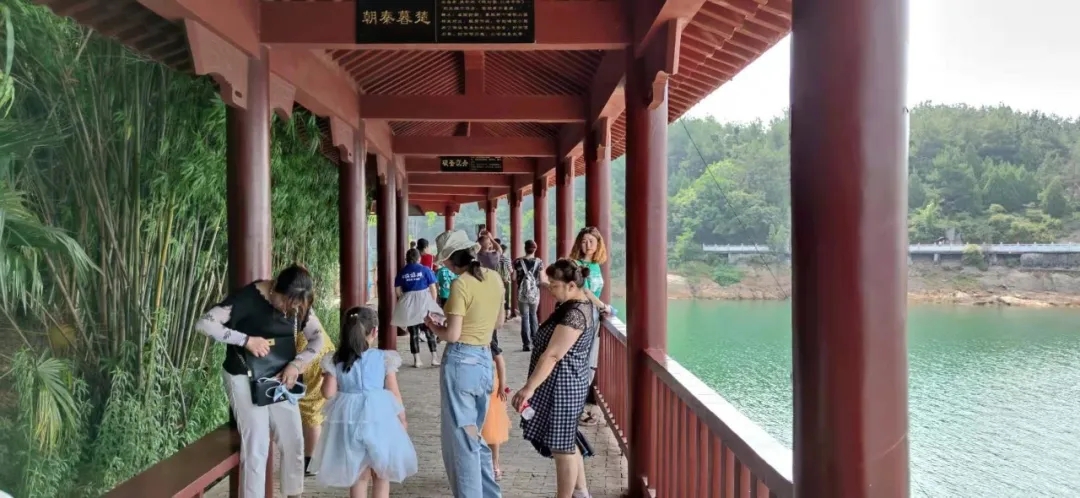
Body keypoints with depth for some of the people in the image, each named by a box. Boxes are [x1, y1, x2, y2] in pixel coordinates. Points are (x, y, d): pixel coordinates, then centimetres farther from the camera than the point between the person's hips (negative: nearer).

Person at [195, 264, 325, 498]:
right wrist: (247, 340, -29)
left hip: (279, 377, 5)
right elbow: (204, 323, -27)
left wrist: (296, 364, -17)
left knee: (293, 440, 9)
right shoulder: (248, 297, -22)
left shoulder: (298, 304, -6)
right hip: (245, 378, -5)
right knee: (256, 446, -6)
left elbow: (318, 338, -2)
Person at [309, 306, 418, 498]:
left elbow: (329, 393, -5)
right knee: (381, 475, 15)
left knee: (357, 475, 14)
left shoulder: (335, 361, -3)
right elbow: (394, 393, -3)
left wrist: (325, 377, 15)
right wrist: (402, 417, 10)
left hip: (348, 422, 2)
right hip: (378, 419, -1)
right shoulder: (384, 358, -7)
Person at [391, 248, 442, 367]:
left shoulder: (402, 272, 4)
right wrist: (433, 302, 10)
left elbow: (397, 290, 2)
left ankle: (417, 360, 5)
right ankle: (434, 357, 6)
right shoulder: (425, 270, -2)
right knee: (429, 331, 9)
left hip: (408, 304, 1)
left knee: (413, 333, 6)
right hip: (424, 302, -1)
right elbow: (433, 289, -3)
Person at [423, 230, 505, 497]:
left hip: (461, 361, -8)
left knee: (461, 438, 4)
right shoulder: (494, 278, 6)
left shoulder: (460, 284, -16)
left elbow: (452, 335, -17)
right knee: (474, 435, 20)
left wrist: (432, 325, 1)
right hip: (485, 360, 8)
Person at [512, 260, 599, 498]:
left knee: (561, 445, 0)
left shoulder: (574, 314, -24)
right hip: (568, 382, 11)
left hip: (561, 384, -11)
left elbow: (552, 355, -27)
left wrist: (529, 387, -27)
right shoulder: (585, 305, 8)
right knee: (567, 441, 20)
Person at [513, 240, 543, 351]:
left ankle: (527, 343, -2)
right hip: (535, 293, 1)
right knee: (533, 315, 20)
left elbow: (514, 278, -1)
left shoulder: (518, 261, -4)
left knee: (525, 317, 3)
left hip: (522, 293, -1)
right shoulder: (539, 262, -3)